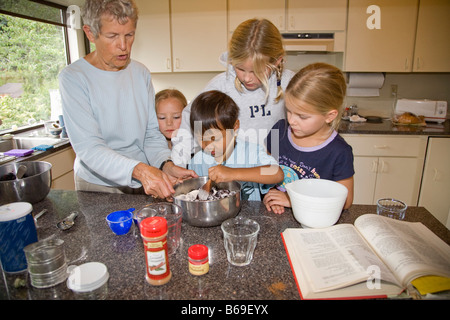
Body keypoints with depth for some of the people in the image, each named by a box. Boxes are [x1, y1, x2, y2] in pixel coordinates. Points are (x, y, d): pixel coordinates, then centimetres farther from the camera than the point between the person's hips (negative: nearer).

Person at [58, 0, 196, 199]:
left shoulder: (141, 73, 1)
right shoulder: (73, 77, -14)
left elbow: (152, 133, 0)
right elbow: (87, 147, -23)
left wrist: (166, 165, -19)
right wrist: (139, 169, -37)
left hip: (144, 182, 4)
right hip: (98, 186, -3)